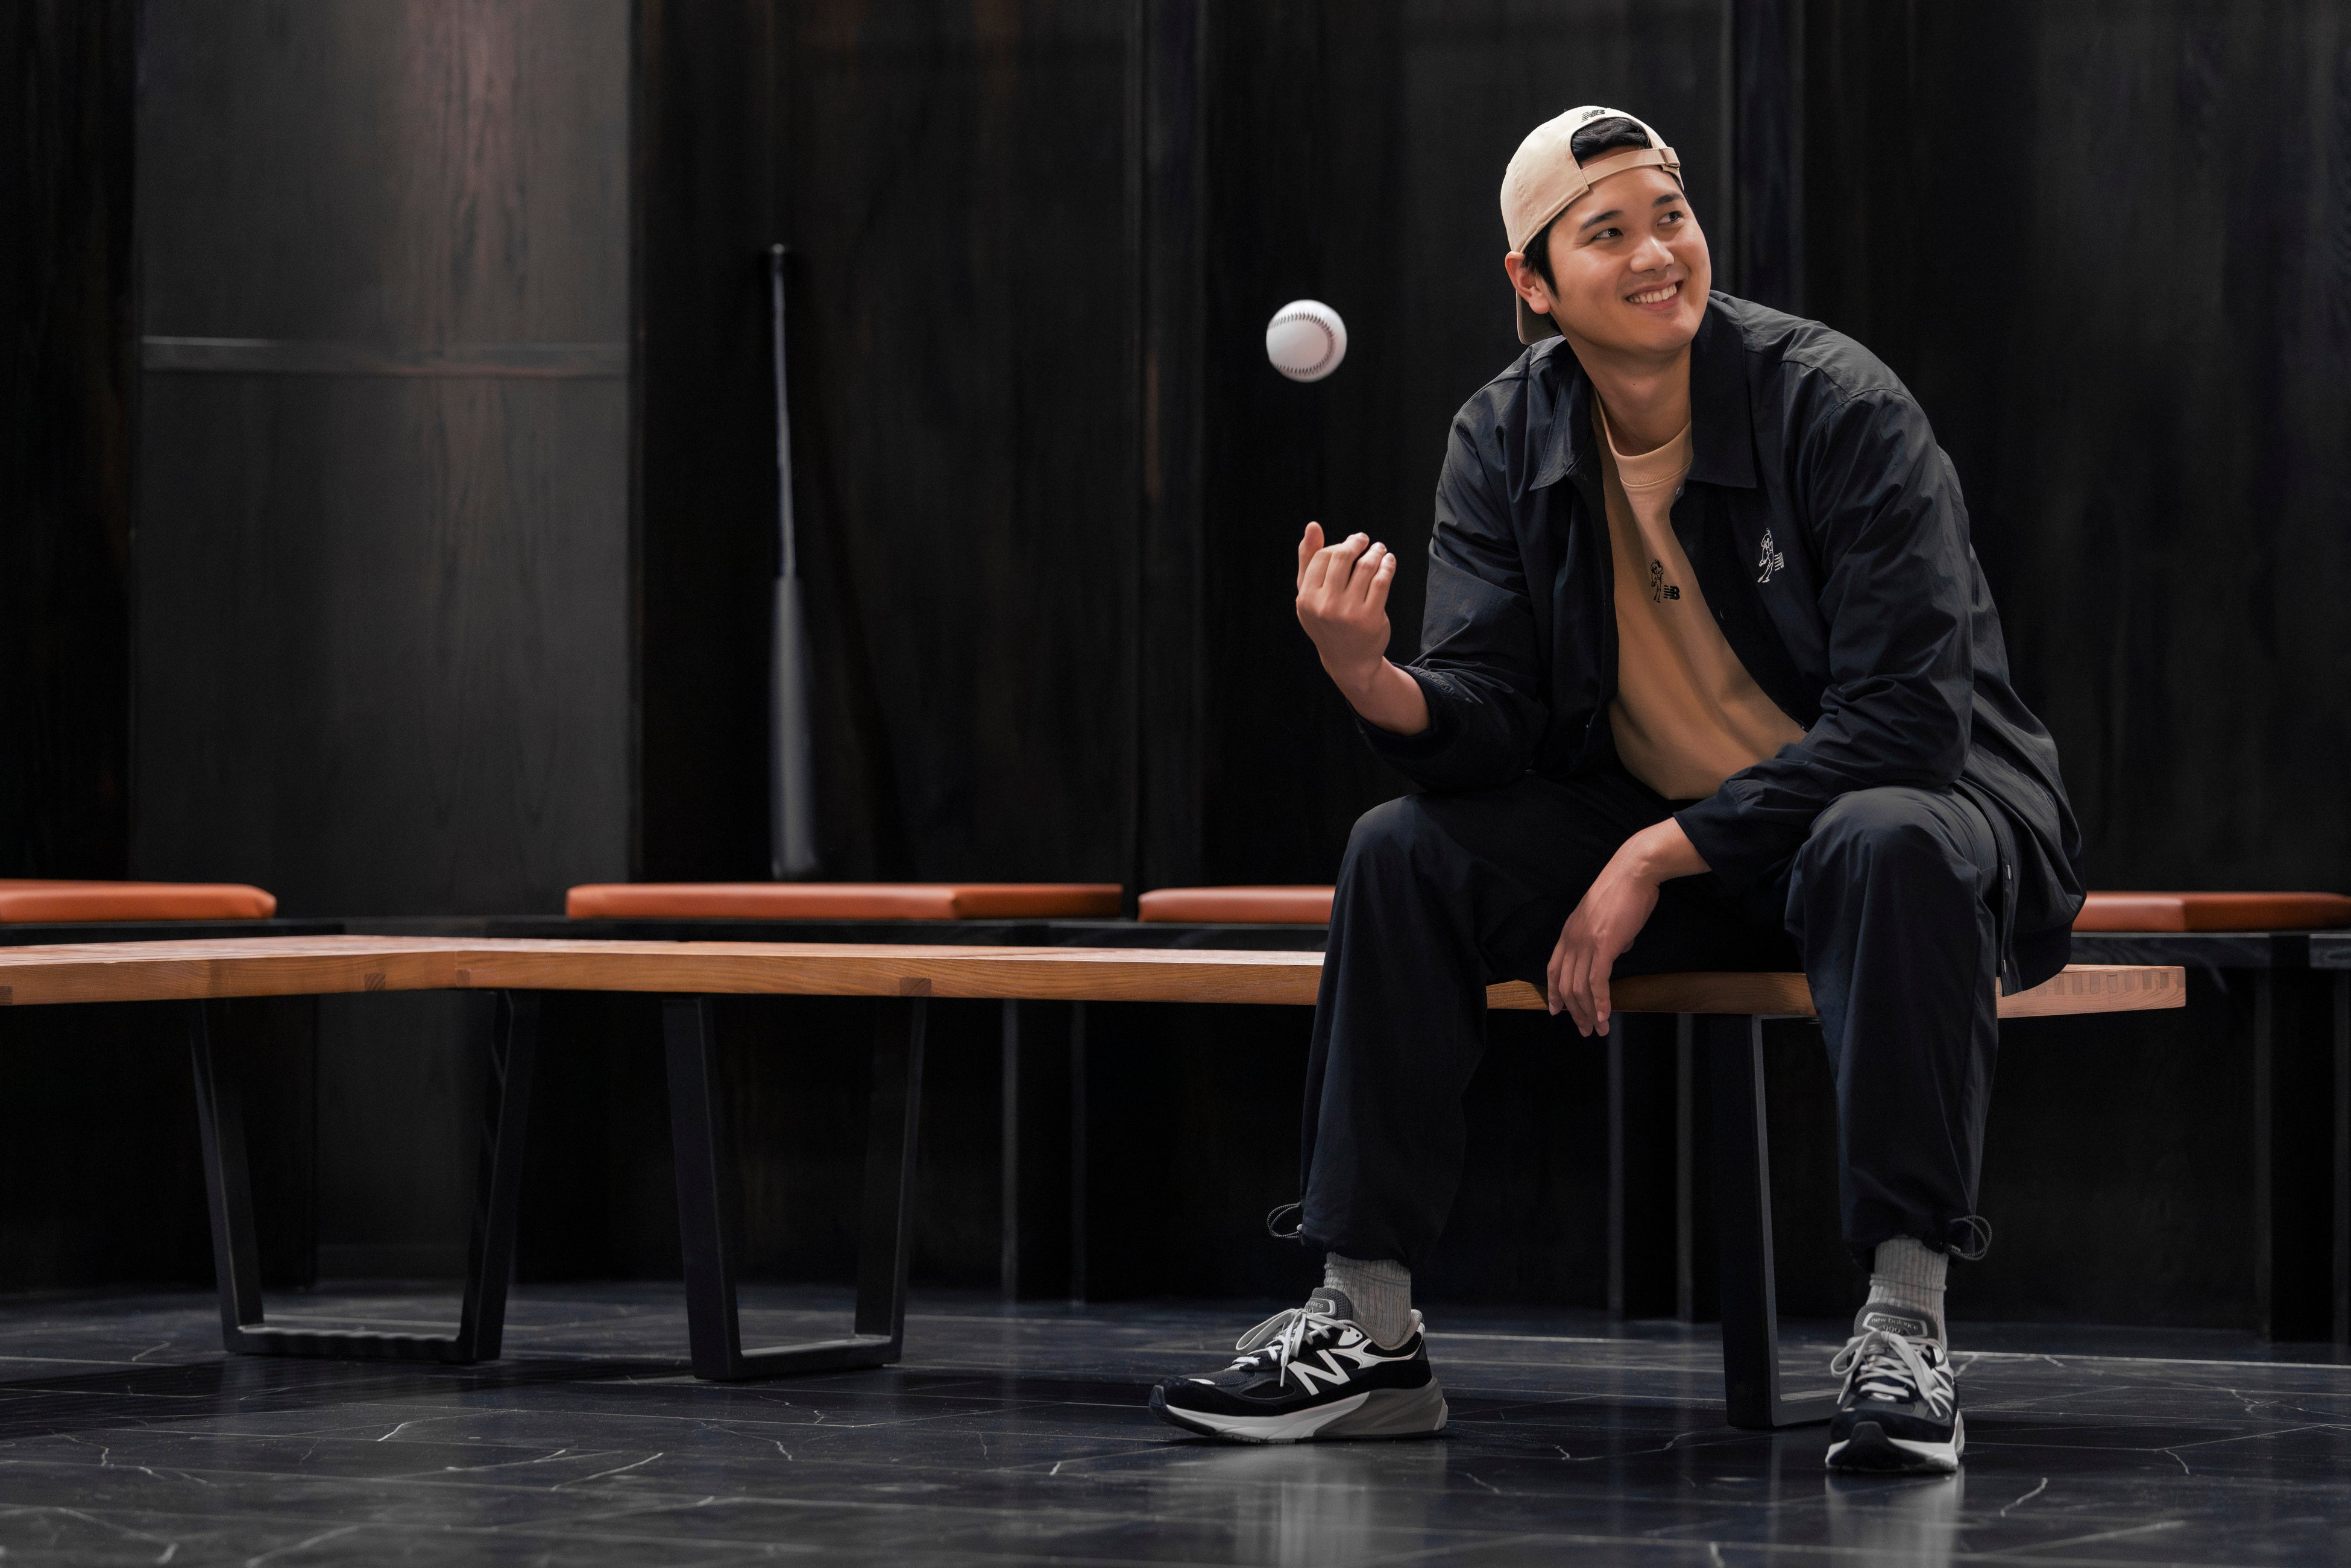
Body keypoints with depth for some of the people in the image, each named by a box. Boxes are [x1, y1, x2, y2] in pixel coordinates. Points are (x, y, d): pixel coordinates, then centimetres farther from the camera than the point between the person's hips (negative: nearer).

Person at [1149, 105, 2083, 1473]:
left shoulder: (1839, 407, -18)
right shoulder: (1506, 441, -2)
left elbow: (1904, 719, -23)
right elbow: (1494, 727, -7)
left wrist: (1658, 857, -25)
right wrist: (1372, 680, -32)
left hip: (1901, 806, -5)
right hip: (1653, 835, 5)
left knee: (1887, 847, -39)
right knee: (1405, 854, -15)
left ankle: (1905, 1329, -35)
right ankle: (1369, 1333, -12)